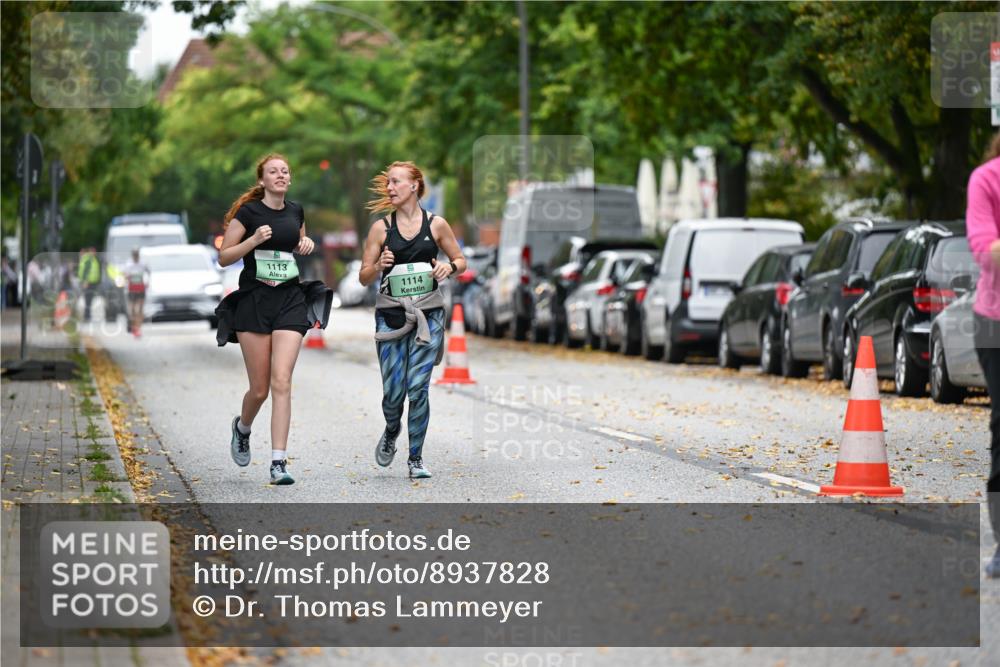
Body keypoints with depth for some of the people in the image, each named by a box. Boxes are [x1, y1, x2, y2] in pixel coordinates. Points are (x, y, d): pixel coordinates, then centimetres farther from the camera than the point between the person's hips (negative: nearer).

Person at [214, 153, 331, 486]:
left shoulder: (296, 211, 10)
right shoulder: (248, 212, -3)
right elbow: (224, 257, -2)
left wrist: (307, 244, 7)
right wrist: (254, 240, -17)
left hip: (290, 300, 2)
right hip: (253, 301, -2)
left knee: (281, 382, -11)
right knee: (260, 388, 2)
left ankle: (278, 463, -14)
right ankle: (242, 427, 37)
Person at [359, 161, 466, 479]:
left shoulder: (436, 224, 3)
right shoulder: (381, 228, 3)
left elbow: (461, 261, 14)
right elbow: (363, 277, 6)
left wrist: (449, 267, -8)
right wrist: (379, 265, -15)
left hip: (428, 314, -1)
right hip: (391, 315, 1)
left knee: (418, 388, -7)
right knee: (393, 391, -2)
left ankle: (416, 458, 5)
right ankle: (391, 432, 33)